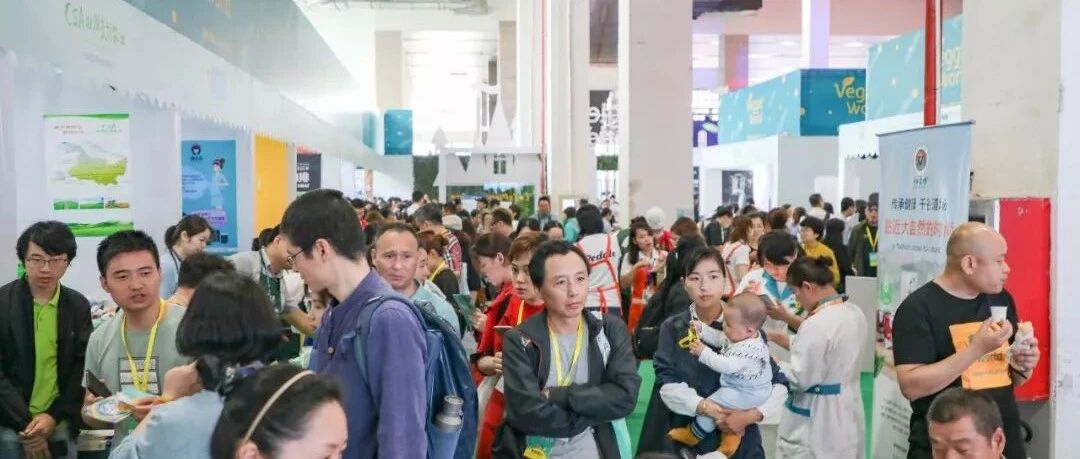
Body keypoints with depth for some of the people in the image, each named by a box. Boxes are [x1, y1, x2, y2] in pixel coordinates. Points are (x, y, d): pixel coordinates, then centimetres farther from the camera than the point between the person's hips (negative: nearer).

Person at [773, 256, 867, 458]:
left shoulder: (816, 325, -26)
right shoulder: (855, 312, 0)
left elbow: (799, 379, -22)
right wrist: (794, 343, 12)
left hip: (817, 418, -8)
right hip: (847, 409, 8)